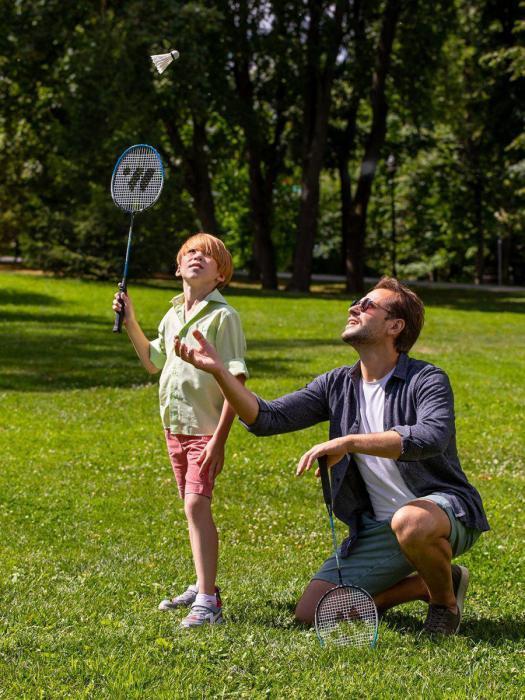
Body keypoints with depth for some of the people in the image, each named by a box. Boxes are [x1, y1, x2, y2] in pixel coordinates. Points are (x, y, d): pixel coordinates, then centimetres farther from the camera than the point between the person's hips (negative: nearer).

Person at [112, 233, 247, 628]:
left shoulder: (223, 316, -11)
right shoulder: (172, 317, 12)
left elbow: (237, 381, -16)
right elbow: (153, 362, 28)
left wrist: (219, 439, -22)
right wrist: (130, 323, 15)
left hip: (205, 429, -8)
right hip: (175, 427, 8)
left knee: (196, 504, -19)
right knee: (194, 508, 17)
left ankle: (208, 603, -20)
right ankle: (204, 586, 30)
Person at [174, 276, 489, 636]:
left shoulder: (427, 380, -12)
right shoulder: (338, 385, 6)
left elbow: (431, 437, -33)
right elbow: (267, 418, -1)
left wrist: (349, 442, -37)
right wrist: (219, 371, -13)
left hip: (445, 509, -6)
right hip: (376, 528, 6)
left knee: (411, 521, -42)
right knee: (313, 613, -4)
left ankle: (445, 600, -8)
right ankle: (428, 583, 14)